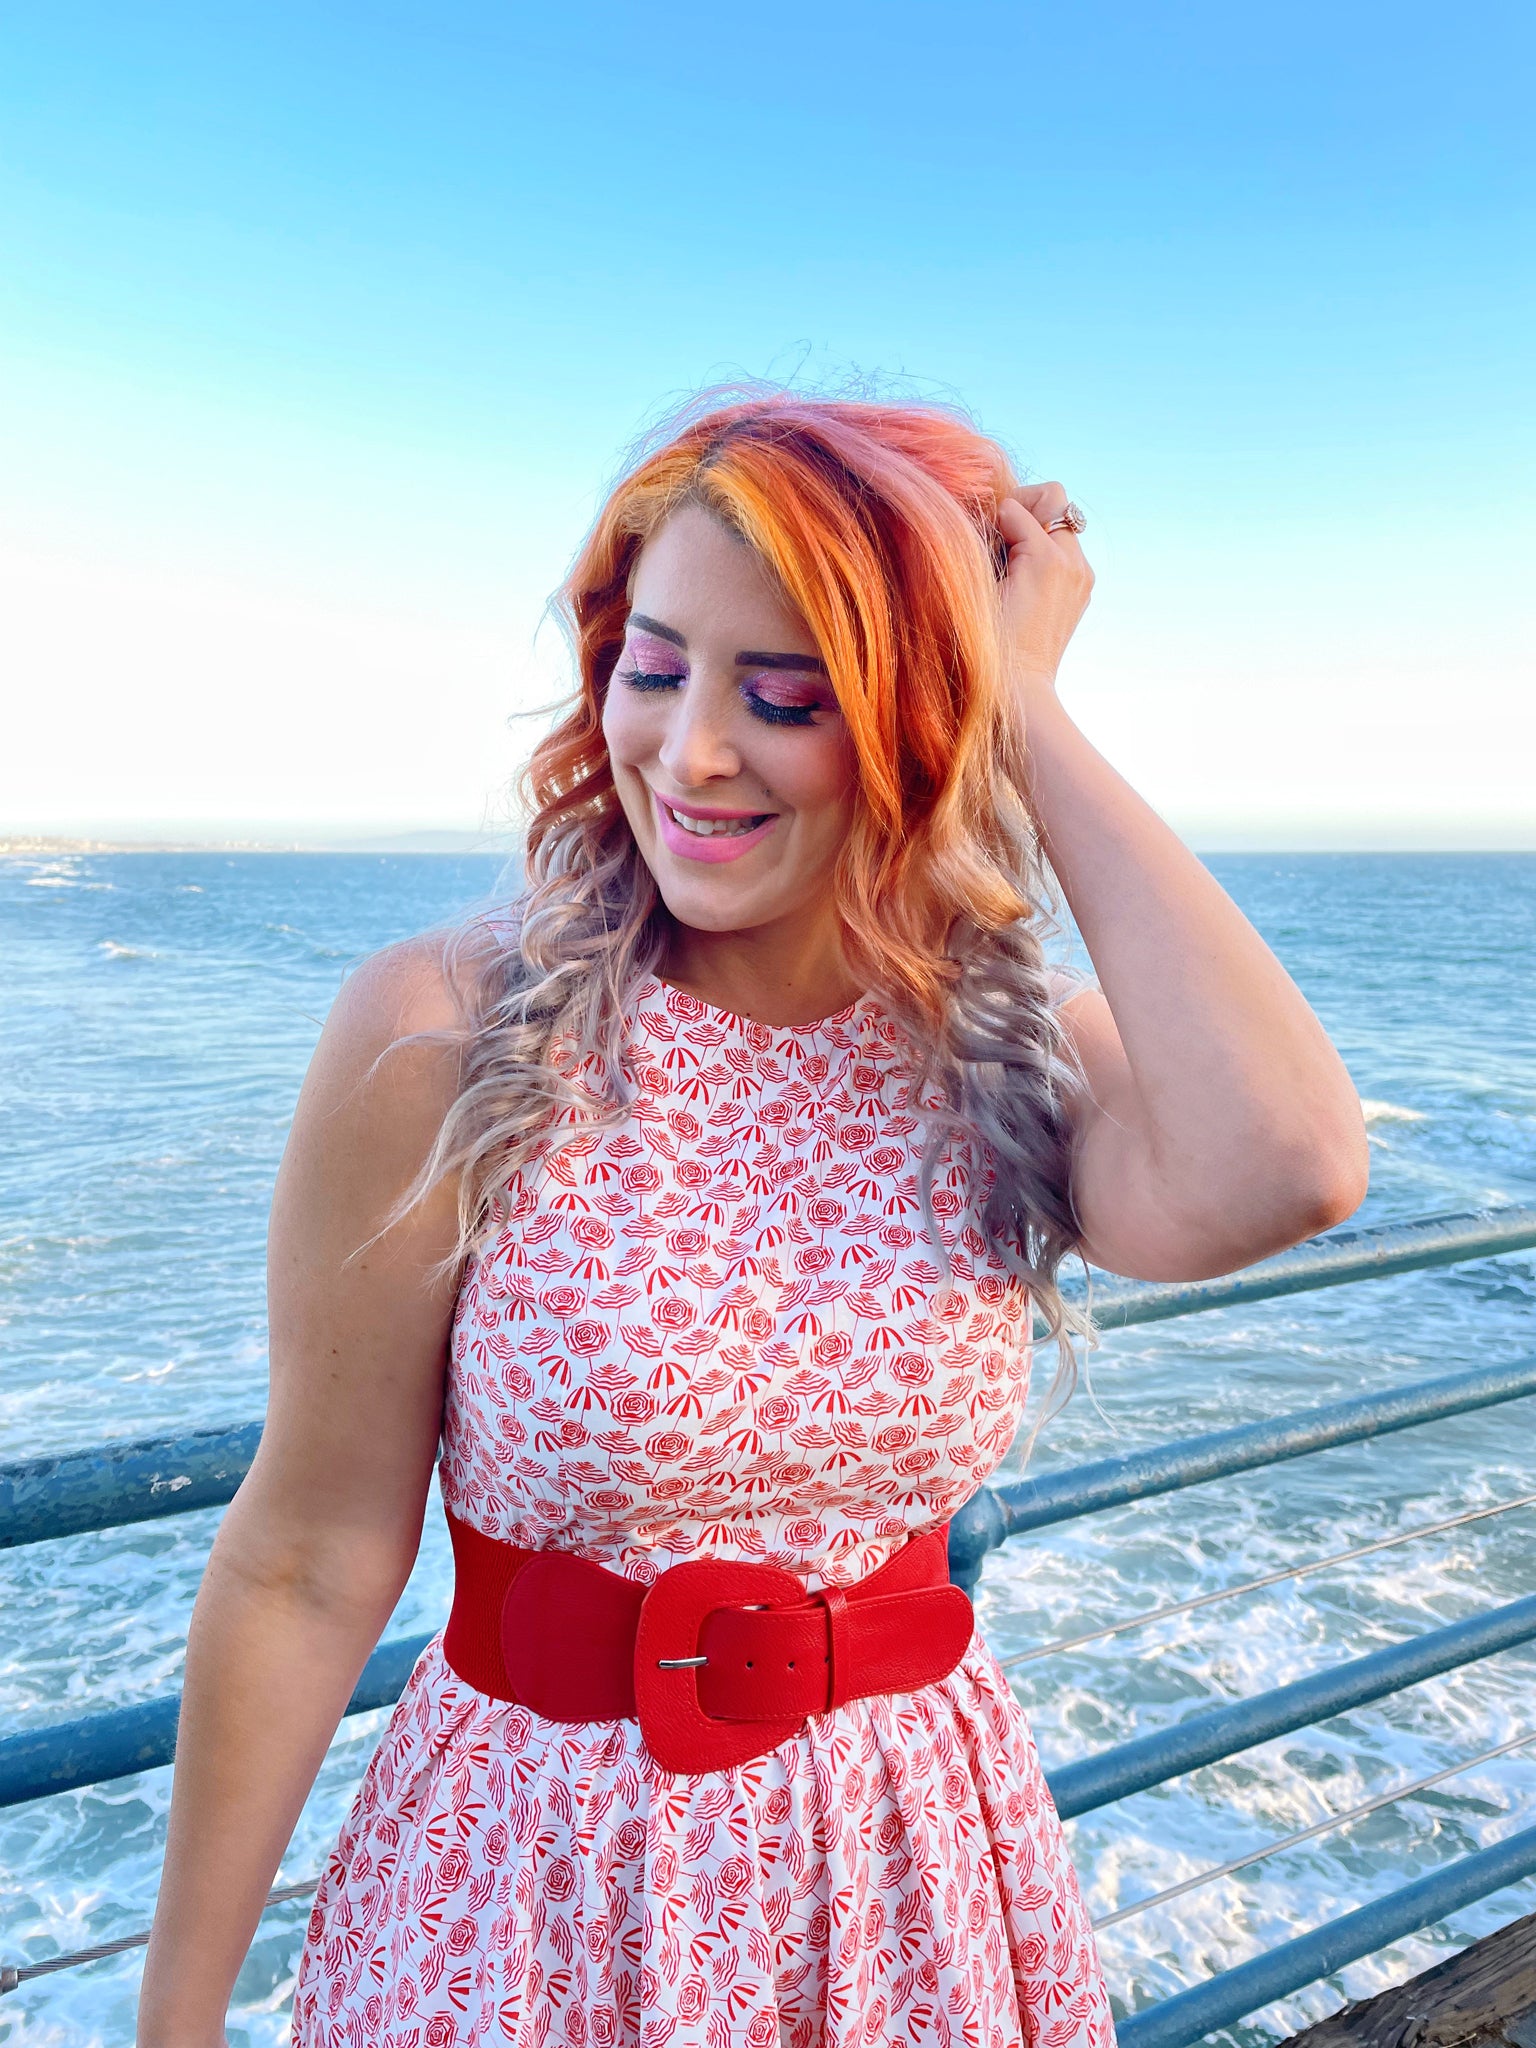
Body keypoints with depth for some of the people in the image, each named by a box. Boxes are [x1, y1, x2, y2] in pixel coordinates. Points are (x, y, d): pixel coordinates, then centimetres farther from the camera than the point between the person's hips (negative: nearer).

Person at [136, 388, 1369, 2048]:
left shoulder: (1024, 1057, -10)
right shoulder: (444, 1039, -19)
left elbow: (1279, 1177, -32)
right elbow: (305, 1573, -12)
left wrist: (1030, 715, -25)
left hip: (916, 1871, 3)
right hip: (529, 1887, -2)